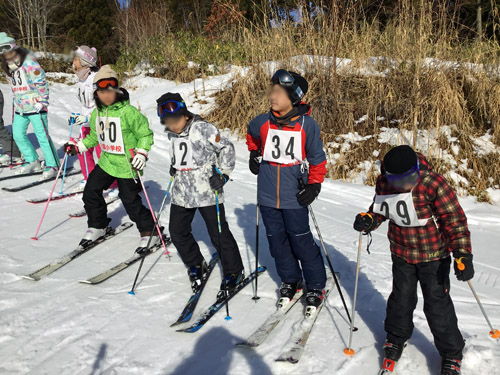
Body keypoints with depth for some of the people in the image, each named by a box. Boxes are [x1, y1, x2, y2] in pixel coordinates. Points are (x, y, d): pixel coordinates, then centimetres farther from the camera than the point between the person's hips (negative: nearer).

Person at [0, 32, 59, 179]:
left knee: (42, 136, -7)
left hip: (35, 106, -9)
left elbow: (41, 83, -15)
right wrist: (16, 102, 19)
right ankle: (32, 162, 25)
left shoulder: (29, 63, -14)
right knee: (18, 135, 12)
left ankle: (53, 166, 1)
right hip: (20, 108, 9)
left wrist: (42, 102, -14)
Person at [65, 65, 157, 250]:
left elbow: (145, 134, -11)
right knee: (91, 191, 8)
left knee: (130, 201, -3)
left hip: (127, 165, -7)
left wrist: (141, 153, -21)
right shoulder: (97, 113, 4)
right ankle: (98, 226, 31)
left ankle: (150, 232, 15)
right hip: (106, 162, 7)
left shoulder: (128, 112, -17)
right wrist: (78, 146, 14)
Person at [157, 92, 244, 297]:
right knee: (177, 232, 10)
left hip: (207, 192, -7)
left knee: (219, 234, -2)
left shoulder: (203, 128, -14)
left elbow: (226, 148, -8)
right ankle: (196, 265, 33)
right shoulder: (172, 134, 7)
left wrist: (223, 173, -12)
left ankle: (234, 272, 15)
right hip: (182, 193, 7)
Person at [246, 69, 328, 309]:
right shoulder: (263, 122, -3)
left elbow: (317, 158, -1)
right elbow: (251, 135, 23)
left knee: (301, 242, 2)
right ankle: (290, 280, 33)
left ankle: (316, 286, 20)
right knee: (277, 241, 14)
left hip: (294, 197, -4)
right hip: (267, 197, 4)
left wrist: (314, 185, -7)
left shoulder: (306, 125, -10)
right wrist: (254, 154, 15)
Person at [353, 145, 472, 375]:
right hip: (402, 255, 4)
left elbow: (455, 219, -21)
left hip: (434, 256, -4)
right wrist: (368, 220, -15)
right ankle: (396, 337, 42)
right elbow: (379, 209, 8)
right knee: (401, 298, 16)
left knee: (437, 304, 3)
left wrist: (463, 254, -27)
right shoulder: (384, 183, -11)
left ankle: (451, 353, 24)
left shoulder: (433, 184, -25)